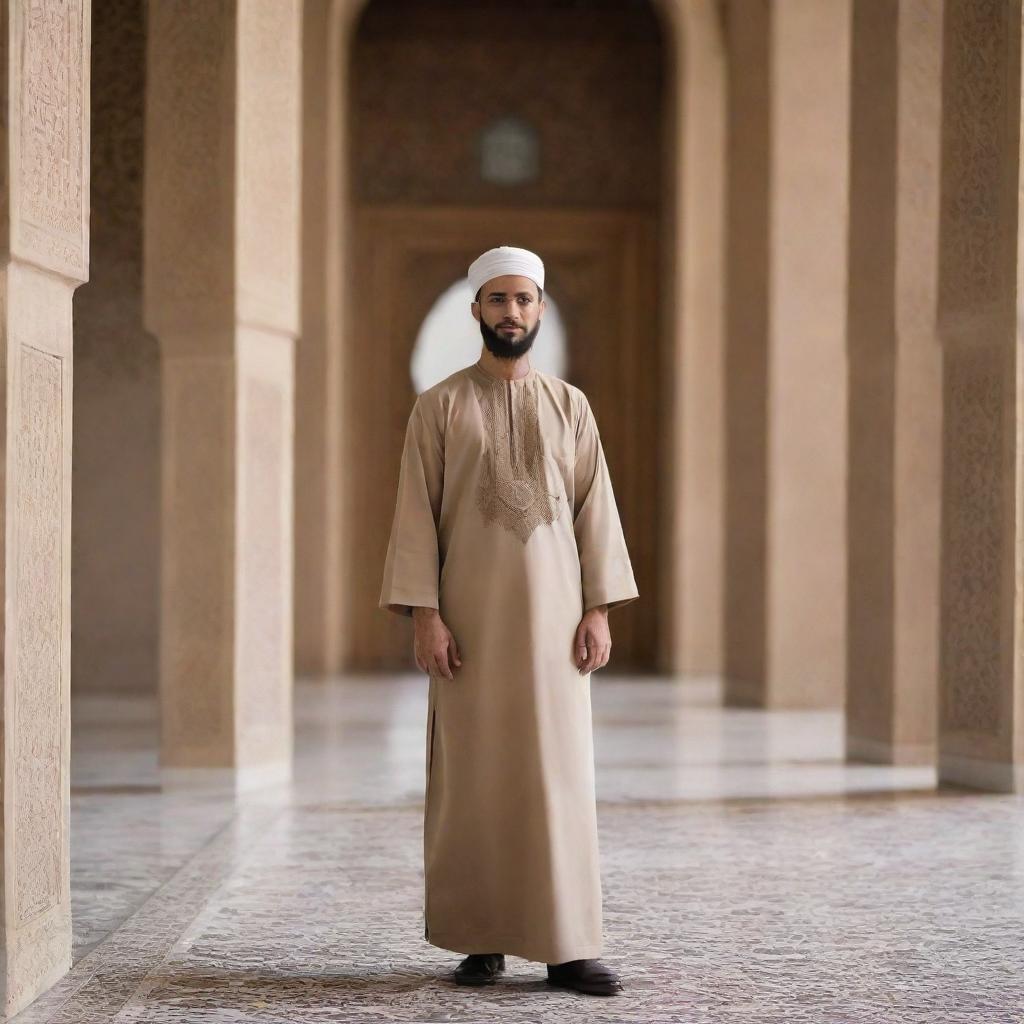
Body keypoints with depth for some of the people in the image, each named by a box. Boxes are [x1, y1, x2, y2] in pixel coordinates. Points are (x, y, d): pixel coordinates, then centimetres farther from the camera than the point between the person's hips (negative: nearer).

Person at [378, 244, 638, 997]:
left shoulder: (571, 406, 9)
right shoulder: (439, 406, 2)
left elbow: (595, 513, 5)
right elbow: (417, 517, -2)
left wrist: (600, 612, -4)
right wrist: (424, 616, -11)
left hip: (551, 610, 2)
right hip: (471, 611, -1)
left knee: (561, 773, -2)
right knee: (473, 775, 0)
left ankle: (568, 945, 1)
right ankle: (479, 938, 10)